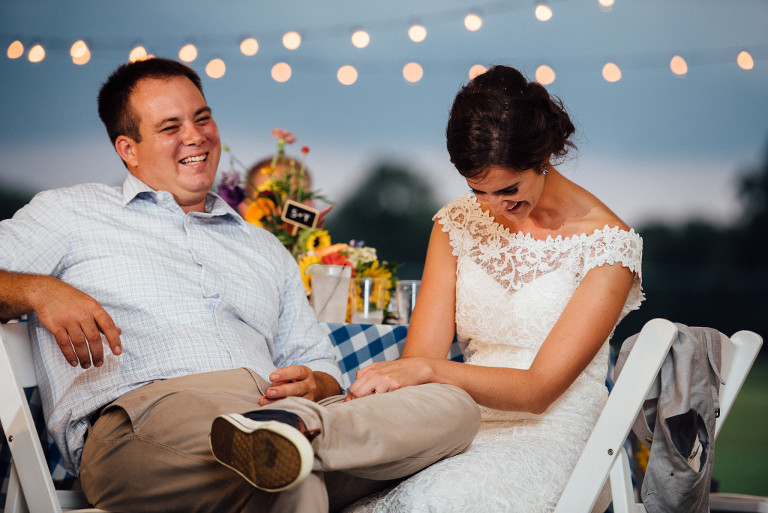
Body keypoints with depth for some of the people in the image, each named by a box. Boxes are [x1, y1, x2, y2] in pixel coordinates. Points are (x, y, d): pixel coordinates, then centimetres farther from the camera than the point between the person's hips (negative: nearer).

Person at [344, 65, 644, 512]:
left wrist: (429, 370, -29)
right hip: (466, 428, 4)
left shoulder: (608, 243, -7)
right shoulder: (458, 224, 9)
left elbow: (539, 389, -13)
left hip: (554, 437, -4)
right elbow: (420, 358, 2)